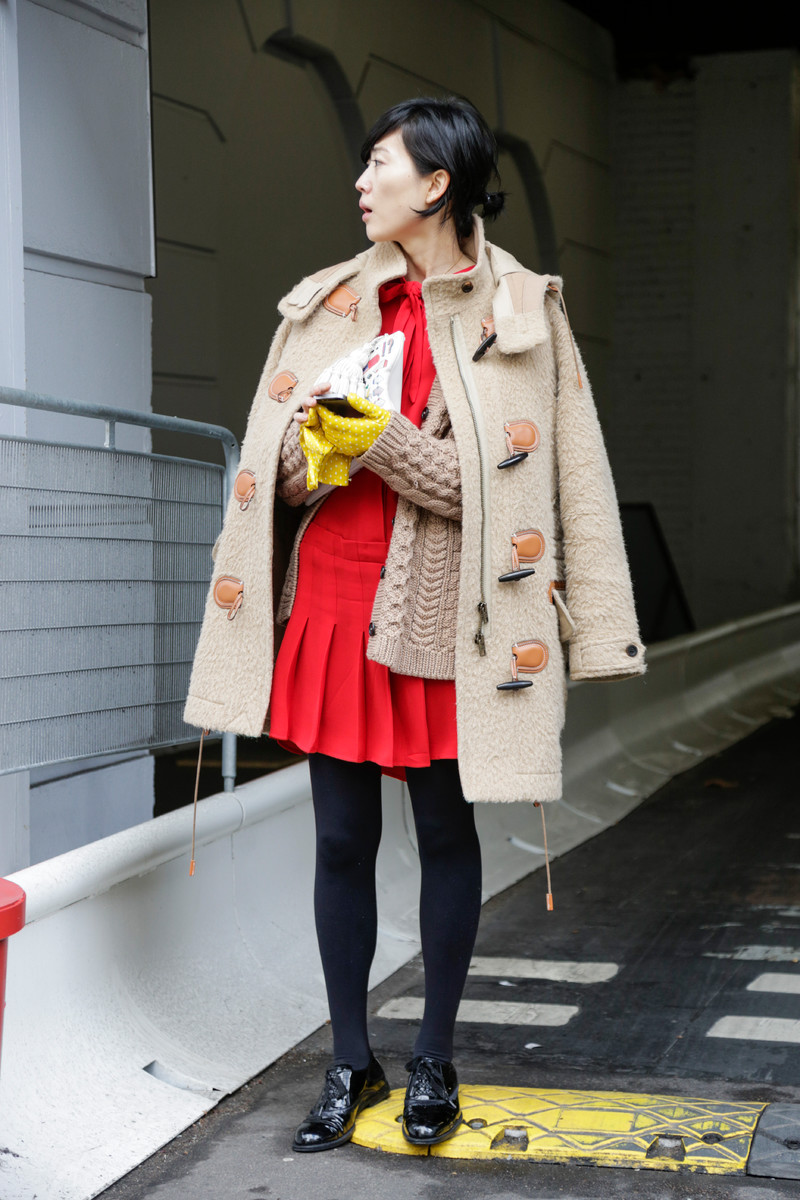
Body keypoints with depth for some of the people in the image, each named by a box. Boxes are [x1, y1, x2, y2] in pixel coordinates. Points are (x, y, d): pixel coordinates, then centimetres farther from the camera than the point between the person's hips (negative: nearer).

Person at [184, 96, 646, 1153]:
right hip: (335, 600, 3)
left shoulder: (519, 310, -2)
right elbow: (279, 462, 8)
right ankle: (350, 1064, 21)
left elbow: (488, 481, -8)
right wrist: (316, 438, -14)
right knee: (342, 838, 6)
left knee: (447, 832, 8)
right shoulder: (325, 303, 8)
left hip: (442, 612, -3)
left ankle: (434, 1061, 23)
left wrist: (385, 442, -18)